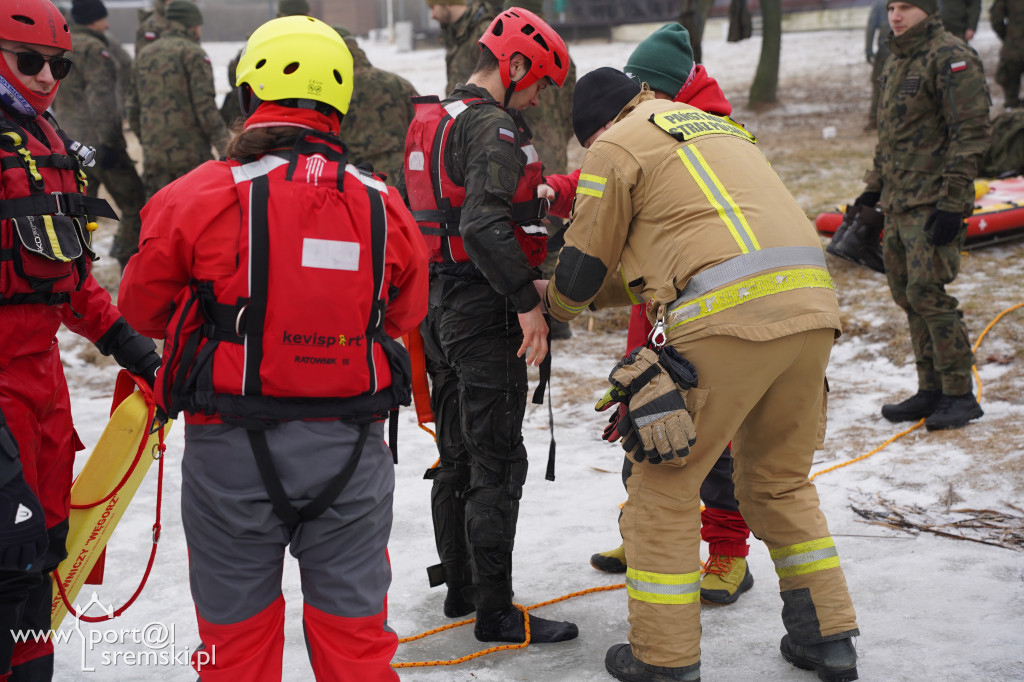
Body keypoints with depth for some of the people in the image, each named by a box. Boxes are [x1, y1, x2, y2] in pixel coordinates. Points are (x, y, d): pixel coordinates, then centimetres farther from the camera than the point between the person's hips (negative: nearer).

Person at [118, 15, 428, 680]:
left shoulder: (201, 196, -12)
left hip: (234, 451, -2)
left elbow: (145, 305, 1)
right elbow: (404, 311, 10)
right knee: (354, 626, 15)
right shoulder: (384, 205, -3)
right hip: (351, 450, 2)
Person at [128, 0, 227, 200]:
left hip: (152, 155, 6)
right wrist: (224, 147, -14)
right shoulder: (192, 53, -5)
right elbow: (205, 107, -14)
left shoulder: (144, 54, 16)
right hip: (190, 154, -6)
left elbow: (134, 109, 20)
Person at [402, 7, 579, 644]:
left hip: (438, 301, 10)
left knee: (458, 454, 17)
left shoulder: (430, 122, 15)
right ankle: (495, 612, 3)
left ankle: (460, 586, 28)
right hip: (485, 310, -10)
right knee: (498, 465, -4)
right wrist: (527, 300, -25)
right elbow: (484, 225, -28)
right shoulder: (494, 128, -16)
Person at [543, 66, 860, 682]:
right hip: (810, 309, 8)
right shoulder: (717, 128, 32)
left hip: (728, 318, -8)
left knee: (664, 485, 7)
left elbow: (584, 268, 10)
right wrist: (595, 293, 40)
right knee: (780, 480, 23)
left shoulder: (617, 146, 8)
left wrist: (554, 304, 31)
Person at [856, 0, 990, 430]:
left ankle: (960, 395, -2)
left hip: (933, 201, -9)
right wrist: (873, 189, 23)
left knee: (927, 292, -12)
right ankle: (931, 391, 18)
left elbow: (972, 132, -16)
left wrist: (952, 201, -20)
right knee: (906, 294, 9)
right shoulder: (897, 62, 18)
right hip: (898, 201, 9)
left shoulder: (950, 58, -11)